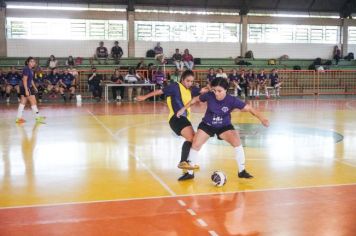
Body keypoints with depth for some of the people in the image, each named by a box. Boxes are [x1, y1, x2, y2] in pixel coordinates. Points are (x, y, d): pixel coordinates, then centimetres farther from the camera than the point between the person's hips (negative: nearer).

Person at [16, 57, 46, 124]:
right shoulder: (26, 69, -16)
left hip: (28, 87, 9)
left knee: (23, 102, 9)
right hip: (26, 88, -9)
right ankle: (38, 117, 4)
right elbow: (24, 80, -20)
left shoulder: (31, 70, 11)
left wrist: (34, 87, 24)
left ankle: (19, 118, 12)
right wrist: (26, 90, -24)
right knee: (33, 102, -3)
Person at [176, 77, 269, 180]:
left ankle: (242, 171, -5)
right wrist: (183, 109, 1)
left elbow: (249, 109, -28)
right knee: (195, 145, -9)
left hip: (224, 126, -1)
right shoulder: (209, 96, -22)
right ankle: (190, 173, 8)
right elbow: (196, 99, -3)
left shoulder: (232, 100, -26)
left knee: (237, 142, -22)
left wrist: (261, 118, -40)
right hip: (207, 125, 1)